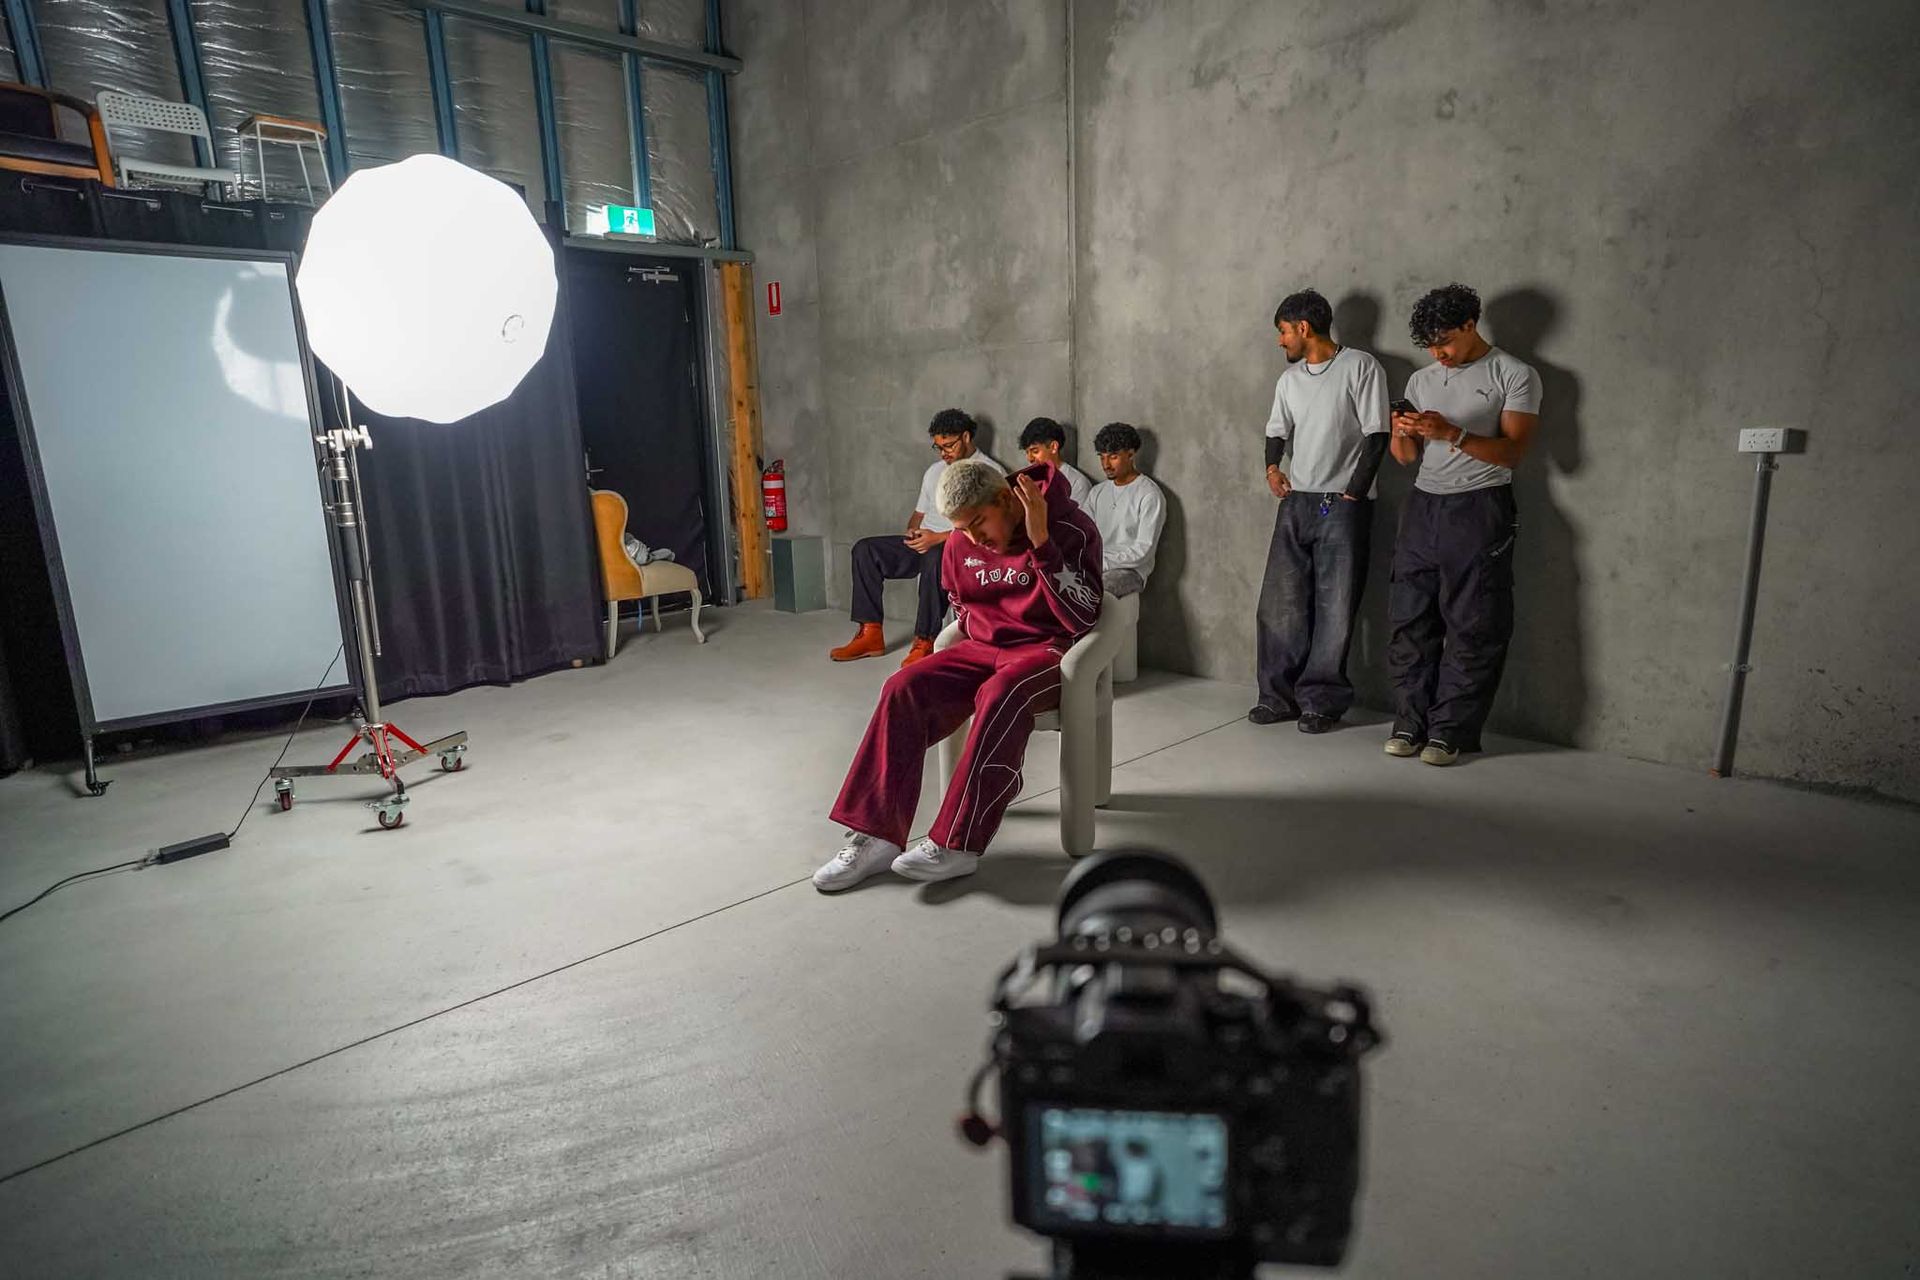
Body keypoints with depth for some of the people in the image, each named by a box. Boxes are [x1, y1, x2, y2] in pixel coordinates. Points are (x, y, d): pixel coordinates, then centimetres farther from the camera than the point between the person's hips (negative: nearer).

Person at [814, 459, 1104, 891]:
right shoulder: (961, 545, 6)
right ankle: (877, 835, -21)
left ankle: (957, 844, -32)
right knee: (903, 689, -20)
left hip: (1047, 650, -5)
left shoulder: (1070, 530, -12)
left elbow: (1082, 617, -21)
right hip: (981, 648, 6)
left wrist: (1040, 543, -27)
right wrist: (976, 634, 3)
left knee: (1000, 696, -38)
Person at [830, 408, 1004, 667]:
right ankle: (870, 634, -16)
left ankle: (925, 643, -35)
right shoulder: (935, 470, 22)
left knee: (934, 558, -42)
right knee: (865, 549, -12)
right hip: (924, 541, 7)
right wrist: (913, 532, 2)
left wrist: (939, 537, -21)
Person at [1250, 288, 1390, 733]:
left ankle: (1321, 701, 4)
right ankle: (1280, 695, 11)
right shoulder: (1289, 378, 16)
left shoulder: (1359, 366, -3)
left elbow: (1377, 434, -7)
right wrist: (1272, 467, 1)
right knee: (1280, 601, 2)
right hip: (1296, 502, 6)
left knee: (1335, 608, -4)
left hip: (1343, 505, -6)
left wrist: (1353, 493, -11)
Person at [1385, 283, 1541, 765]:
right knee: (1410, 619, 1)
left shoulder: (1514, 375, 0)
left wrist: (1452, 433, -21)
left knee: (1472, 627, -4)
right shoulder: (1421, 380, 15)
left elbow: (1512, 451, -8)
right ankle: (1410, 722, 8)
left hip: (1479, 510, -5)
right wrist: (1402, 433, -8)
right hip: (1423, 506, 5)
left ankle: (1450, 732, 2)